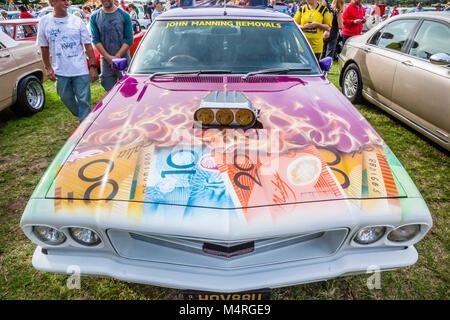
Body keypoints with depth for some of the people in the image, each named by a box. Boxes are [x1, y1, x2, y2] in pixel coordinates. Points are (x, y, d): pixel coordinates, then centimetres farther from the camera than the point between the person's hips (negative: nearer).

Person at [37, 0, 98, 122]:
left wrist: (93, 66, -6)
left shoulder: (77, 21, -1)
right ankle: (79, 115, 38)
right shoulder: (44, 21, 3)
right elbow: (44, 47, 9)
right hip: (60, 71, 2)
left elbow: (88, 45, 0)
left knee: (84, 100, 0)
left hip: (80, 70, -2)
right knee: (66, 98, 14)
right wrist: (48, 67, 5)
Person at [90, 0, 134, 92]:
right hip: (106, 60, 2)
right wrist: (108, 57, -11)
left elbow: (129, 40, -3)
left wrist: (117, 57, -11)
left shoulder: (124, 15, 2)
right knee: (110, 90, 5)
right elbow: (95, 40, 2)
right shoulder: (94, 17, 7)